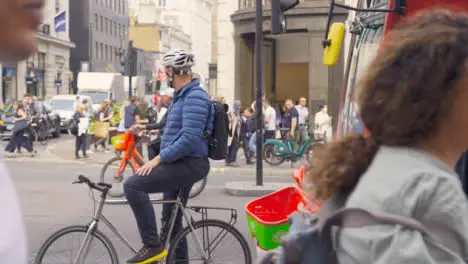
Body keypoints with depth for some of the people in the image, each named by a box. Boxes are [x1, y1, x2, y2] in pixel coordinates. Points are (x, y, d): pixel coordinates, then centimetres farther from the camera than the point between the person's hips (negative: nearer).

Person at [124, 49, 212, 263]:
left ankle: (152, 246, -15)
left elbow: (190, 139, -27)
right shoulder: (182, 96, 16)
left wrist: (158, 159, -24)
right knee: (171, 219, 16)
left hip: (188, 165, -11)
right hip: (180, 164, 11)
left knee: (133, 185, -22)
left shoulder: (195, 97, -17)